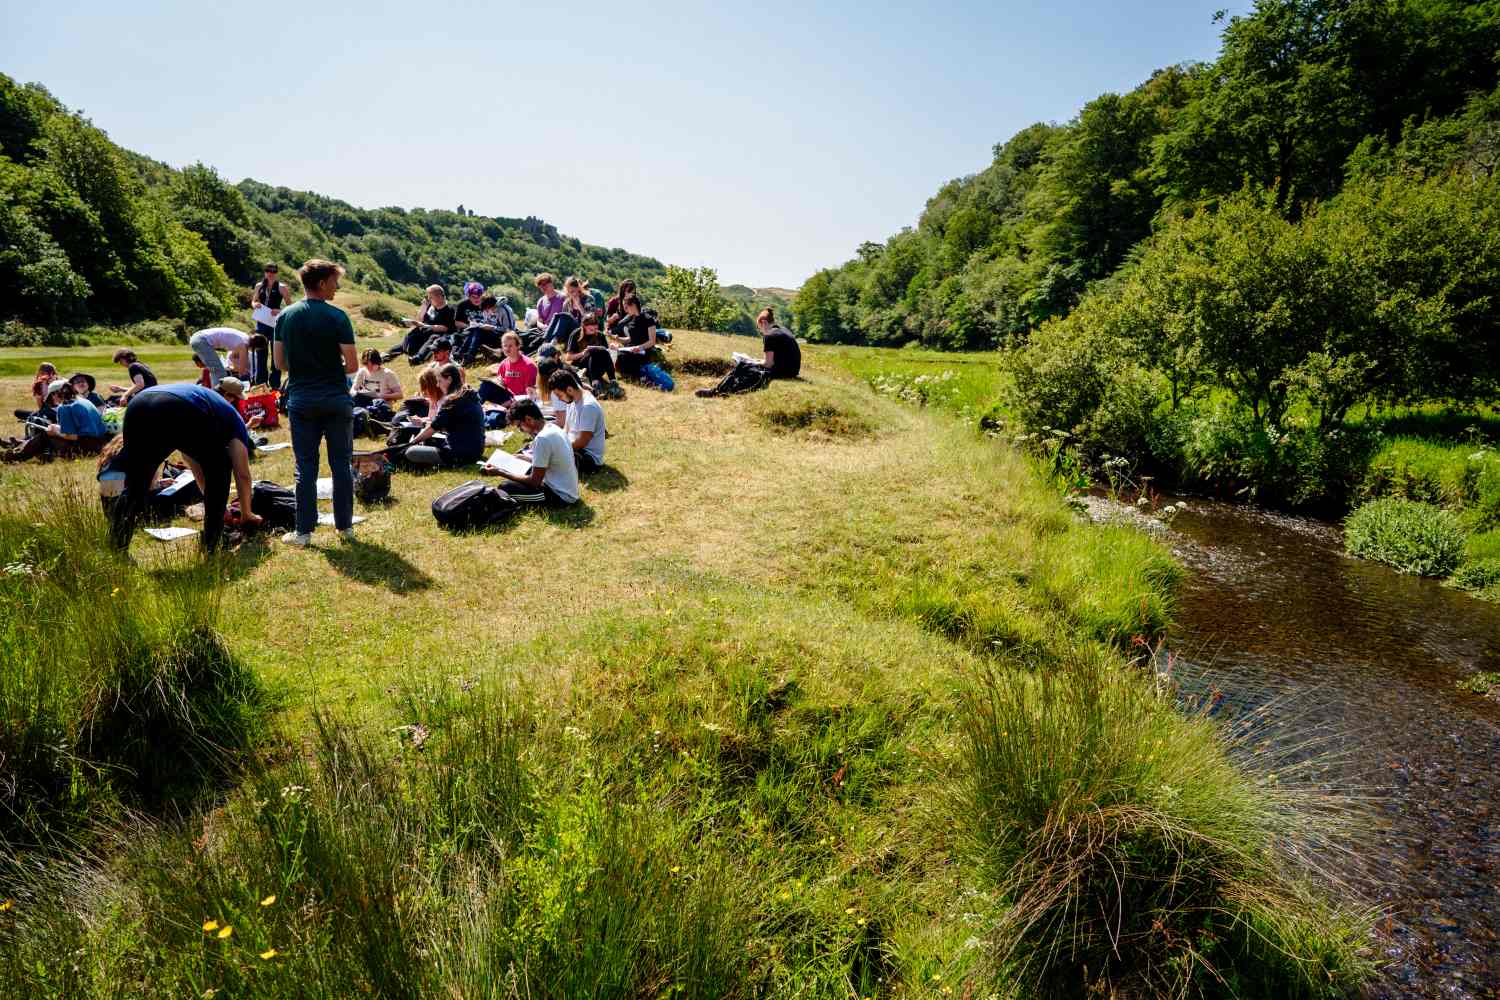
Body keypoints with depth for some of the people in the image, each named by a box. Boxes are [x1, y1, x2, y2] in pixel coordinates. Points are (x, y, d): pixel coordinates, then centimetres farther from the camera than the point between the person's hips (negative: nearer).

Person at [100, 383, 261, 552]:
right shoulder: (233, 420, 31)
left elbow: (197, 470, 53)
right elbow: (243, 476, 29)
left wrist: (213, 509, 64)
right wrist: (246, 515, 41)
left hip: (137, 408, 6)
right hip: (182, 413, -6)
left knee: (135, 485, 21)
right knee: (219, 472, 18)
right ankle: (210, 543, 17)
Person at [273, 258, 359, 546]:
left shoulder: (285, 316, 4)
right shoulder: (337, 316, -9)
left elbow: (280, 363, 6)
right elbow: (352, 365, -10)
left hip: (300, 399, 3)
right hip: (336, 398, -3)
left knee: (305, 466, 7)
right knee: (341, 464, 7)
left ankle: (304, 531, 10)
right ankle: (345, 526, 13)